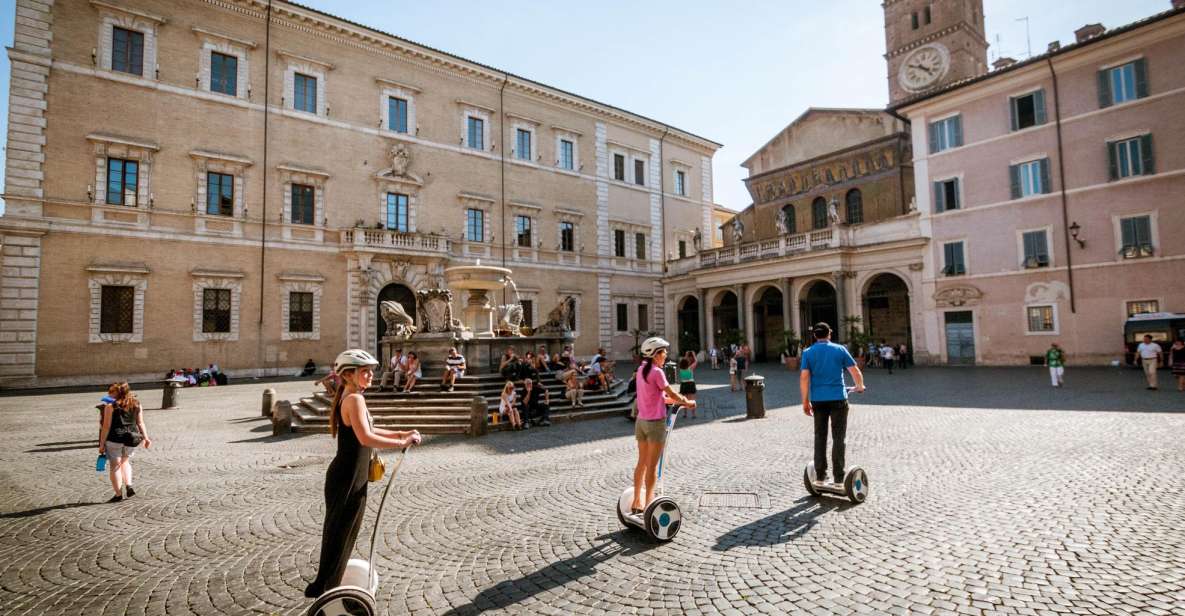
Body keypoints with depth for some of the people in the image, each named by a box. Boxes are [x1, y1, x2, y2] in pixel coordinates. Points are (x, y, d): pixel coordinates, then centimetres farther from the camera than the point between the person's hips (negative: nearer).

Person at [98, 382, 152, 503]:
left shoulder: (110, 406, -8)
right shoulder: (137, 404, 5)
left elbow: (106, 426, -9)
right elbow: (140, 423, 5)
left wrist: (102, 444, -4)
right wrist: (146, 438, 8)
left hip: (114, 438, -4)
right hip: (131, 438, 4)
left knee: (115, 465, 8)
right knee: (125, 461, 26)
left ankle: (118, 495, 12)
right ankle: (129, 486, 11)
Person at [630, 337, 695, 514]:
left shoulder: (641, 370, 8)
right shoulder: (657, 372, -17)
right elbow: (672, 394, -12)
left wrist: (677, 400, 12)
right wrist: (687, 402, 5)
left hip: (641, 421, 8)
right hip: (655, 422, -8)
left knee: (642, 462, 15)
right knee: (652, 465, 3)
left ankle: (637, 501, 23)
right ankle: (648, 502, 10)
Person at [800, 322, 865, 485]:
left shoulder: (808, 353, 3)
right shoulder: (840, 349, 2)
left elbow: (804, 377, -5)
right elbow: (855, 371, 1)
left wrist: (805, 401, -2)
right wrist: (860, 386, 21)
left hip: (818, 400, 2)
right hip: (838, 398, -1)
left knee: (820, 437, 11)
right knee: (838, 438, 4)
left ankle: (820, 476, 16)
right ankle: (838, 478, 4)